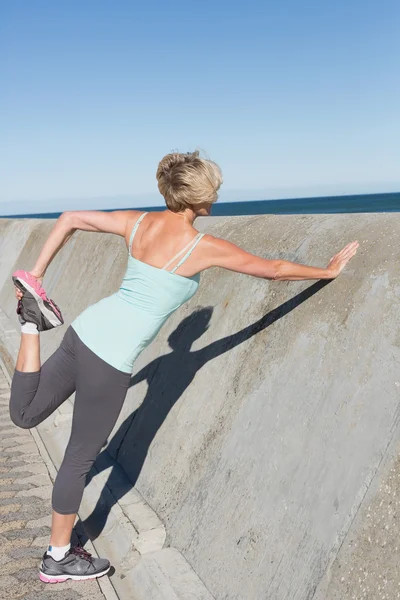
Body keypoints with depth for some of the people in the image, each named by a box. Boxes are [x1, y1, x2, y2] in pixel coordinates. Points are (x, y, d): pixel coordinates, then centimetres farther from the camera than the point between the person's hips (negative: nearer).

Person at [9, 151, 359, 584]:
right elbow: (274, 269, -2)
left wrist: (36, 274, 13)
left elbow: (70, 219, 9)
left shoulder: (138, 222, 6)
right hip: (111, 356, -7)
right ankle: (59, 558, 29)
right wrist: (329, 270, 14)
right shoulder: (203, 247, -12)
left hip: (85, 331, 7)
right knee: (81, 456, 9)